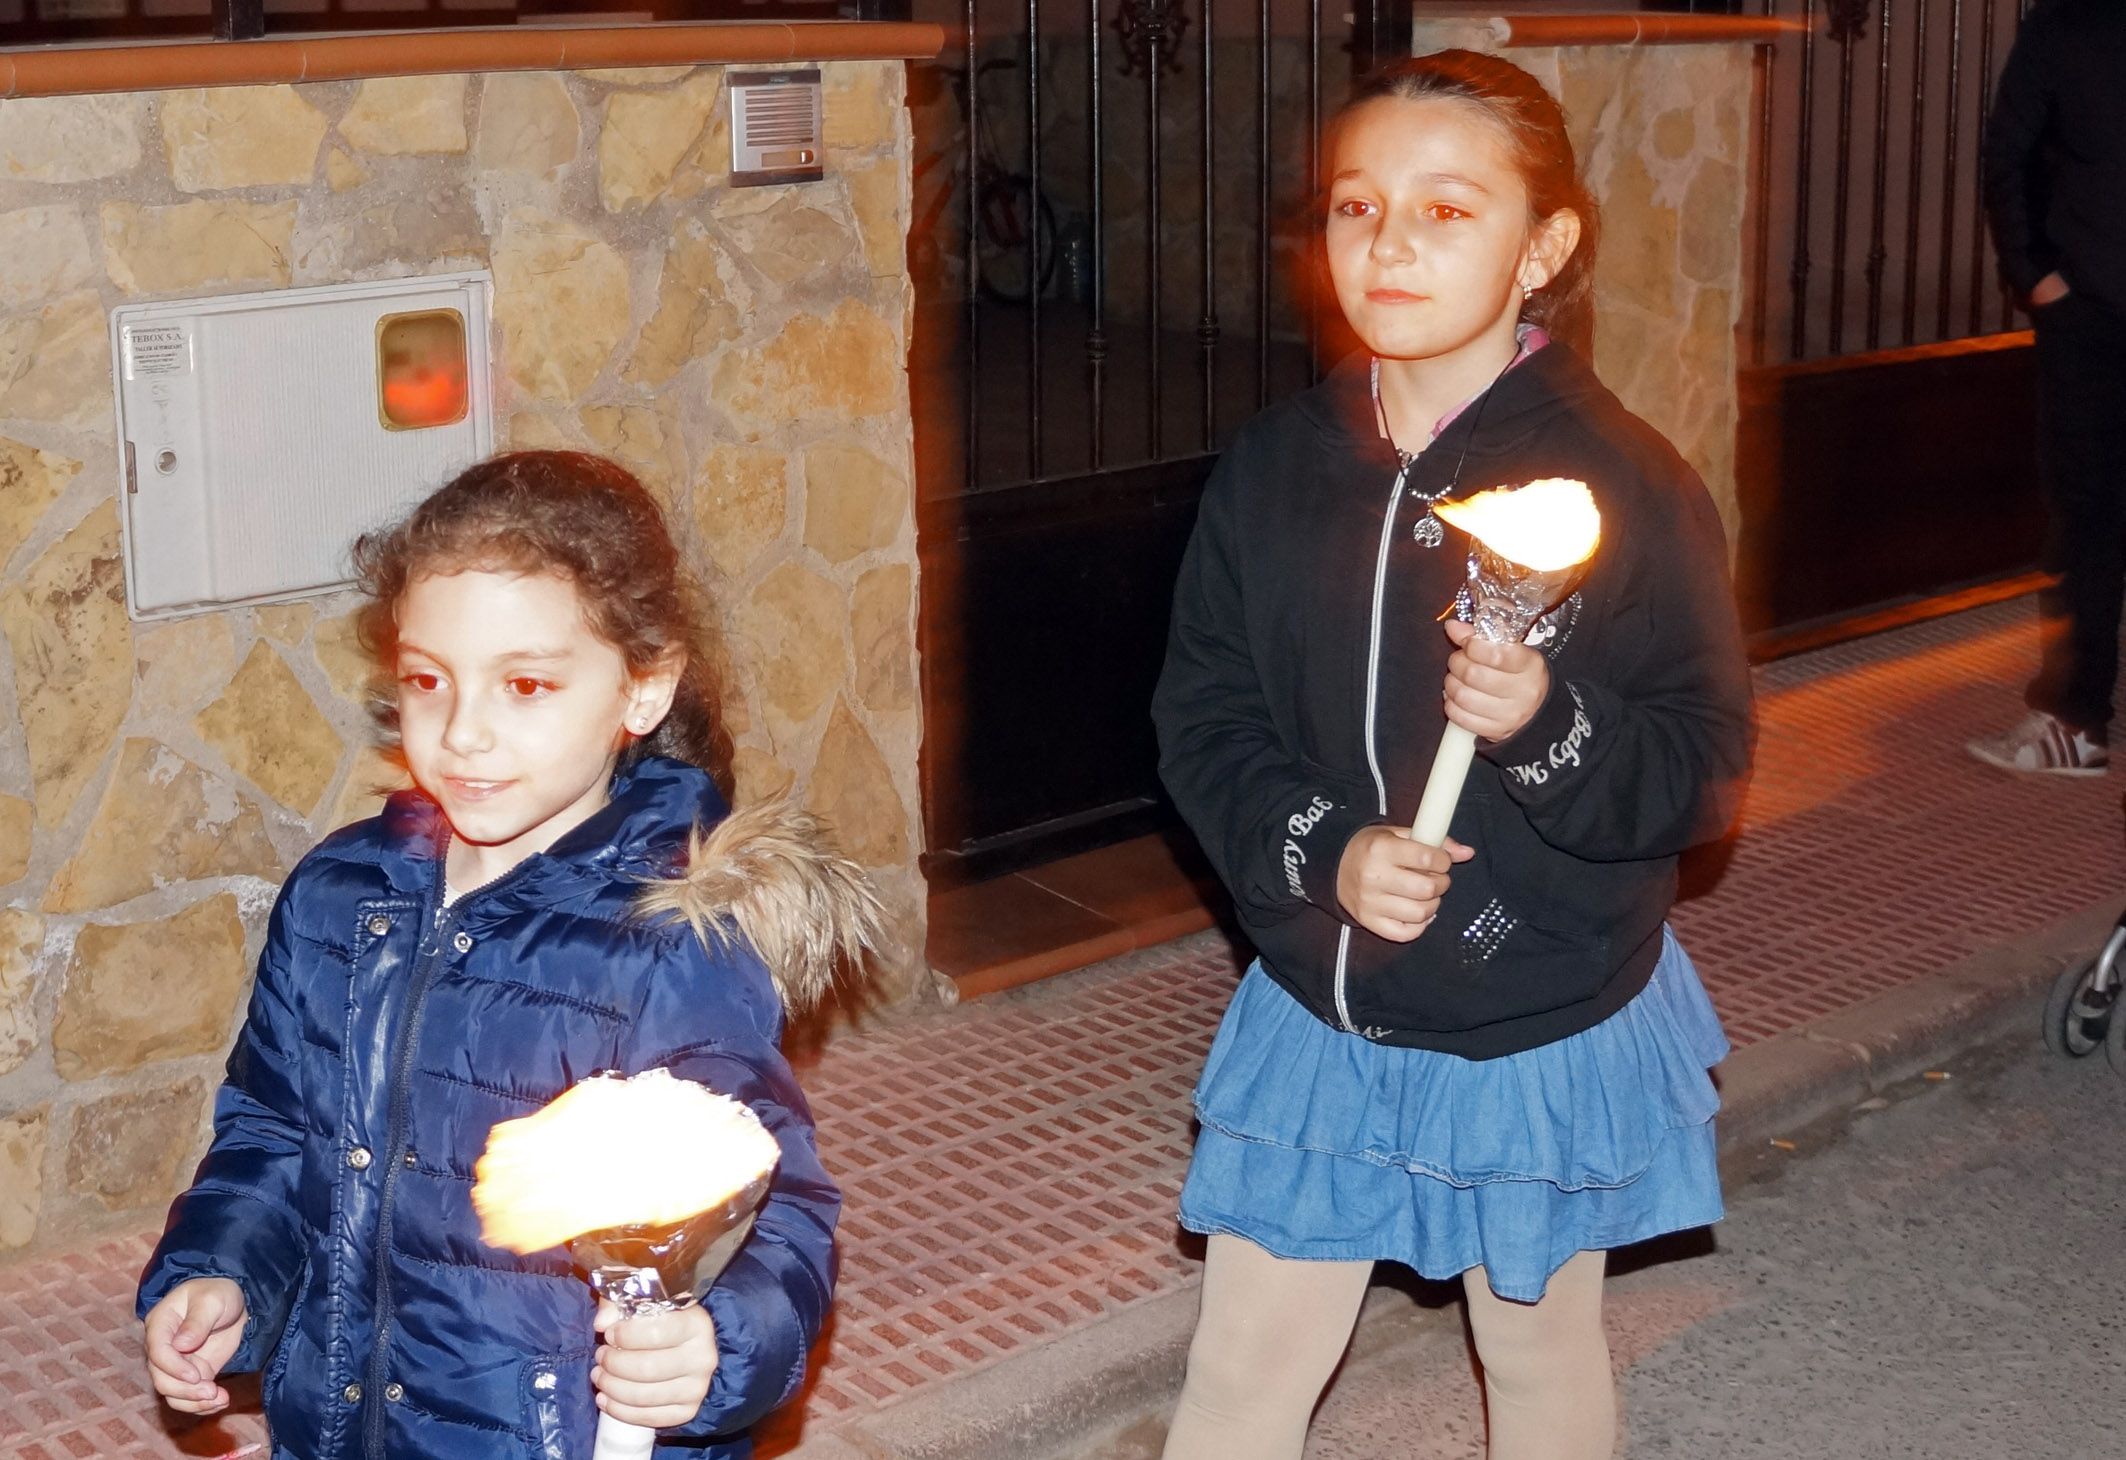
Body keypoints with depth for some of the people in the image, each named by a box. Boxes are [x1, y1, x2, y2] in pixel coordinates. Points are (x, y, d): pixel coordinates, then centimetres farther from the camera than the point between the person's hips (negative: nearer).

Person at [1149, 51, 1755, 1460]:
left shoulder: (1626, 483, -16)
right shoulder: (1275, 469, -5)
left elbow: (1708, 768, -13)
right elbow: (1203, 717, -2)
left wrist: (1550, 725, -33)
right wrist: (1322, 851, -19)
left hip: (1548, 1027, -2)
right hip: (1319, 1014, 3)